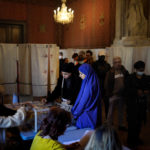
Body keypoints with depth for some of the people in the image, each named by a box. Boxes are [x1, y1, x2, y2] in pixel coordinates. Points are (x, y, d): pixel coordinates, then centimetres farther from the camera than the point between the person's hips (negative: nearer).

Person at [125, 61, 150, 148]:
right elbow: (127, 90, -9)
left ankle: (136, 138, 28)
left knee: (140, 121, 8)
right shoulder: (130, 78, -3)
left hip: (142, 104, 3)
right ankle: (131, 140, 13)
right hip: (132, 103, -3)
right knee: (132, 122, -2)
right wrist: (136, 91, -22)